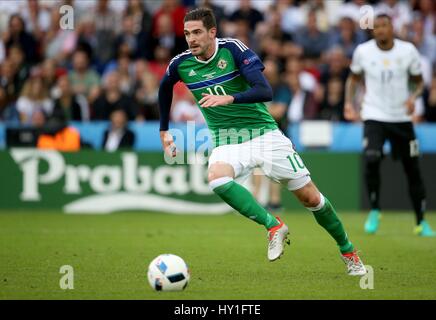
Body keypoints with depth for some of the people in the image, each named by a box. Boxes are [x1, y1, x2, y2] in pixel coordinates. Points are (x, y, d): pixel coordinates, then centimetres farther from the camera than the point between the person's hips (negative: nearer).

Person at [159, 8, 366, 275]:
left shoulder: (233, 50, -15)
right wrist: (164, 131, 23)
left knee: (310, 197, 0)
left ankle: (348, 252, 22)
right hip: (226, 141, 2)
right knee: (216, 178, -34)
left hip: (263, 132, -2)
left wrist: (229, 98, -39)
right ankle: (274, 226, -24)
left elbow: (266, 91, -24)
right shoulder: (181, 64, -3)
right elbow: (165, 88, 22)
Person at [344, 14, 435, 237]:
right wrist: (349, 103, 1)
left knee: (412, 169, 5)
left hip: (402, 117, 1)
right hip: (374, 116, -1)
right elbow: (354, 77, 13)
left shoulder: (408, 50, -4)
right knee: (371, 160, -24)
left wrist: (413, 97, -14)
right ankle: (374, 211, -4)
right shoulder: (363, 51, -3)